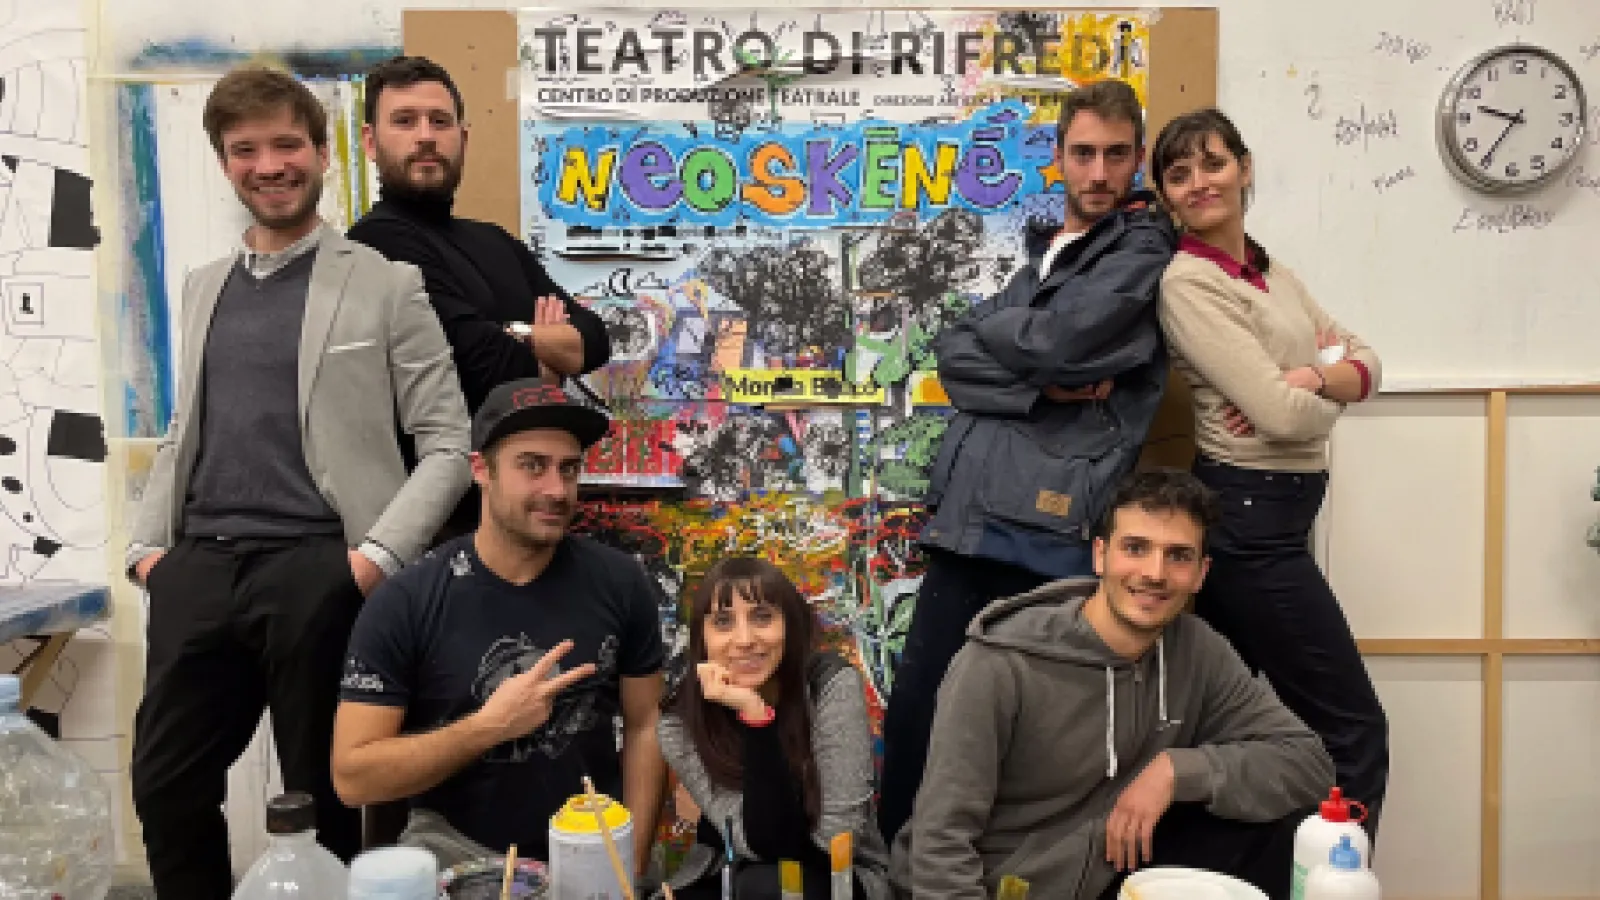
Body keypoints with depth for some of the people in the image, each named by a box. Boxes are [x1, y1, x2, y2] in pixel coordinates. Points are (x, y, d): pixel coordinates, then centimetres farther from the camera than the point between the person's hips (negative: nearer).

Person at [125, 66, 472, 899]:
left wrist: (378, 556, -14)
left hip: (316, 570, -5)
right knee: (165, 785, 10)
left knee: (322, 797, 7)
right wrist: (147, 544, 7)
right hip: (198, 568, 5)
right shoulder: (204, 286, 16)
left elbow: (448, 445, -4)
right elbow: (182, 434, 20)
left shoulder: (386, 284, -1)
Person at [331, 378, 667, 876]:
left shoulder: (619, 583, -5)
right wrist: (488, 726, -20)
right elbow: (352, 776, -11)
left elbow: (644, 727, 3)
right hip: (457, 849, -2)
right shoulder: (403, 603, -11)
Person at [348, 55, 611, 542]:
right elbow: (490, 365, -21)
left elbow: (593, 337, 6)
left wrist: (517, 337, -12)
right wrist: (546, 354, 0)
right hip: (447, 509, -8)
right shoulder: (380, 241, -13)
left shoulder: (495, 242, 15)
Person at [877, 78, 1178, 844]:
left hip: (1052, 530, -6)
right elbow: (954, 357, 9)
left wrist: (989, 325, 6)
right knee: (913, 714, 8)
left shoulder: (1143, 250, 3)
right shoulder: (1040, 256, 23)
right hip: (966, 520, 6)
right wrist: (1040, 384, -8)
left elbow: (1057, 340, -13)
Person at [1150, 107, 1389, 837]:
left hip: (1261, 514, 9)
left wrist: (1311, 378, -12)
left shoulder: (1272, 273, 14)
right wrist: (1322, 398, 1)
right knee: (1353, 728, -2)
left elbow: (1366, 360, 9)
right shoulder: (1187, 282, -14)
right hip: (1251, 516, -9)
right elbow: (1283, 416, -20)